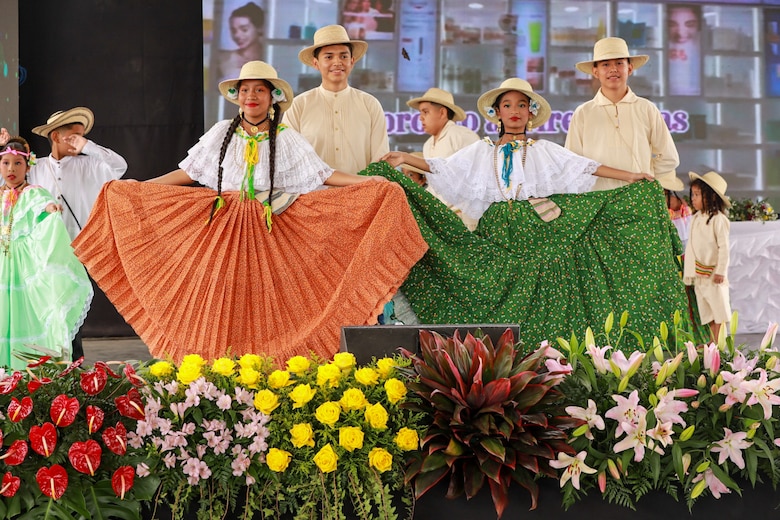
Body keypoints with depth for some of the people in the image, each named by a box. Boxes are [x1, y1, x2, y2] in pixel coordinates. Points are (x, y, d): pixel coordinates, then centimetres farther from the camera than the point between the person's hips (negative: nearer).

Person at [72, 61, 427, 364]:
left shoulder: (286, 139, 4)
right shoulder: (221, 133, 9)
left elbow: (323, 174, -1)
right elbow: (188, 173, 13)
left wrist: (368, 183, -13)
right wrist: (138, 187, 12)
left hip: (270, 236, -2)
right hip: (224, 232, 2)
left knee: (264, 302, -4)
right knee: (222, 302, -2)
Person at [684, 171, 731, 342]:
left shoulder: (718, 219, -12)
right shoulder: (695, 219, 9)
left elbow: (723, 247, -13)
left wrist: (721, 271, -15)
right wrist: (688, 270, 16)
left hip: (713, 272, -7)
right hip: (698, 273, 7)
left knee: (718, 307, -2)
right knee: (706, 309, 9)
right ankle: (713, 342, 15)